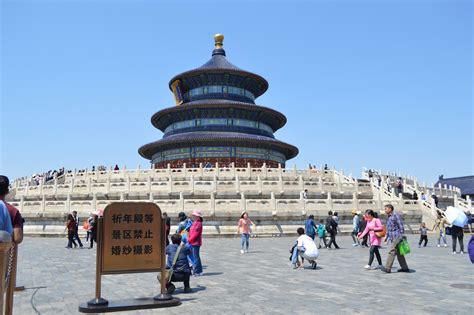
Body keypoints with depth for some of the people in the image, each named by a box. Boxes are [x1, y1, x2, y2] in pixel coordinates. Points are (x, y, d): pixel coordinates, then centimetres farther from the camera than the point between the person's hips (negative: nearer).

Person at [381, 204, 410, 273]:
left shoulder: (396, 215, -11)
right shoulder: (389, 217, 16)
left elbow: (401, 227, -13)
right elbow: (388, 229, 24)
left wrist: (402, 236, -16)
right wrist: (386, 237, 19)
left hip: (397, 237, -9)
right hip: (392, 238, 9)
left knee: (391, 252, -13)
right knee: (398, 253, 12)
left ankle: (387, 268, -16)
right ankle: (405, 268, 20)